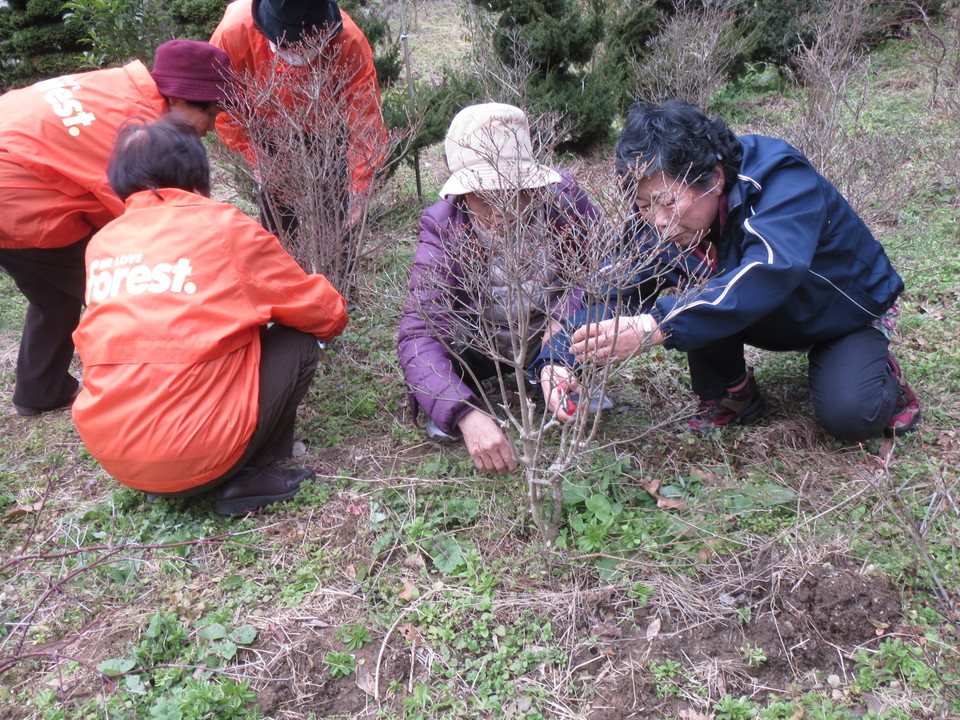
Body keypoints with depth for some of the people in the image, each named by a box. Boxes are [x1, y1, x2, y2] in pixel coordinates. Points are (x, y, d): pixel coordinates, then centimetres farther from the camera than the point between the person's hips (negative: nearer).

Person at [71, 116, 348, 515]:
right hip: (194, 455, -6)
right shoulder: (223, 227, -4)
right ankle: (246, 478, 1)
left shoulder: (102, 243, 9)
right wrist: (330, 310, 29)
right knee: (298, 343, 11)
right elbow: (325, 316, 4)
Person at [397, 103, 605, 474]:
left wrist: (566, 315, -35)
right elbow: (417, 335, -39)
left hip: (547, 340, 2)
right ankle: (455, 401, 1)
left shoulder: (563, 197, -24)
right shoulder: (443, 227, -29)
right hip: (478, 347, -2)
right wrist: (466, 414, -54)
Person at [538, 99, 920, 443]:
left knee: (849, 415, -28)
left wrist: (655, 326, -65)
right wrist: (561, 360, -43)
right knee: (700, 296, -27)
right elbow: (613, 284, -25)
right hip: (773, 319, 4)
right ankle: (731, 394, -1)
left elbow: (768, 275, -55)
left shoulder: (782, 183, -38)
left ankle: (883, 376, 7)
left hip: (849, 312, -4)